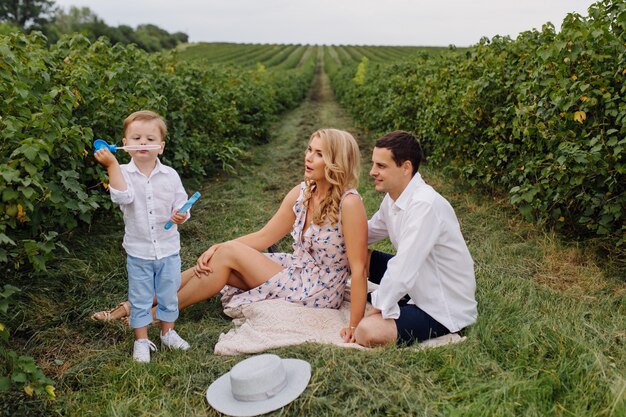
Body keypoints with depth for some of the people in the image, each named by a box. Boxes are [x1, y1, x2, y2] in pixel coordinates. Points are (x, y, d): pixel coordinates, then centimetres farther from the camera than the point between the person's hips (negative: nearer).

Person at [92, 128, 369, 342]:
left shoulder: (349, 203, -23)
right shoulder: (301, 193, 0)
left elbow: (359, 268, -23)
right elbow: (263, 237, 3)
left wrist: (354, 325, -24)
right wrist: (216, 249, -10)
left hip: (316, 294, -6)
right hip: (297, 270, 7)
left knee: (229, 254, -16)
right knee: (217, 259, -9)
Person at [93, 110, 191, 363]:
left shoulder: (170, 175, -4)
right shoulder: (123, 173, -9)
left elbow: (180, 204, 1)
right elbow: (122, 196, -28)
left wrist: (181, 215, -21)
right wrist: (112, 165, -32)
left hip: (168, 249, 2)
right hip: (138, 251, -1)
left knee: (168, 295, 16)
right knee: (140, 299, 12)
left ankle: (168, 333, 37)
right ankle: (141, 340, 29)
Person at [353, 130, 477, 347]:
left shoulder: (425, 205, -30)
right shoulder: (394, 196, -1)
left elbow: (402, 270, -32)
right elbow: (369, 232, 12)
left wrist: (378, 309, -19)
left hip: (444, 309, -8)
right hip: (419, 286, 9)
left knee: (367, 332, -28)